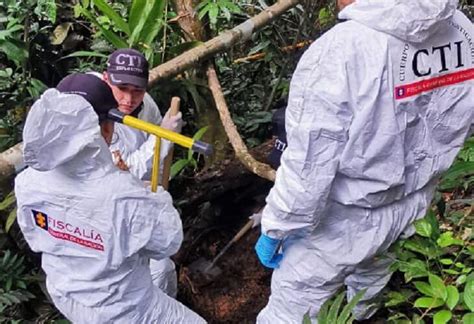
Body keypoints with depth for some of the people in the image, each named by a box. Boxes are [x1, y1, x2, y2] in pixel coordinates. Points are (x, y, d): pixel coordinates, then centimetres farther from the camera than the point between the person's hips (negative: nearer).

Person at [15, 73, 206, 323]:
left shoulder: (28, 182, -20)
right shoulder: (123, 194, -37)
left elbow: (36, 237, 0)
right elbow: (169, 242, -20)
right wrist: (158, 198, -2)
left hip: (65, 298, 6)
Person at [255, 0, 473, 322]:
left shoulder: (339, 52, -34)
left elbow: (307, 169, -28)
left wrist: (275, 229, -12)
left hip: (343, 217, -6)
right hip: (413, 203, 7)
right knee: (373, 269, 36)